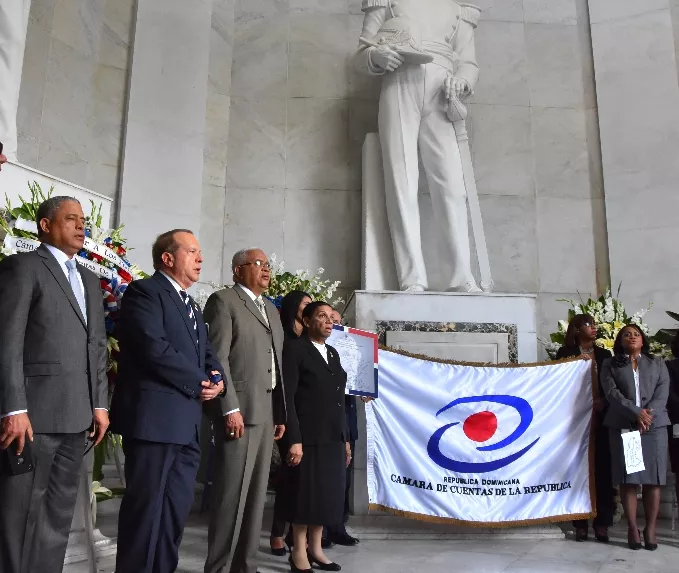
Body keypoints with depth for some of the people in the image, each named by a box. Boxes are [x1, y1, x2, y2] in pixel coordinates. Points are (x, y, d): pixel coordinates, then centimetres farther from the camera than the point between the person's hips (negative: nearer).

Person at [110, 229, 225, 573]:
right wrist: (198, 383, -11)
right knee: (146, 508, -2)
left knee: (176, 510, 12)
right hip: (154, 418, -8)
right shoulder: (144, 291, -5)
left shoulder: (192, 306, 22)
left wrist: (217, 379, -2)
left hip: (187, 424, 9)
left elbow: (207, 353, 19)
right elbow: (153, 347, -18)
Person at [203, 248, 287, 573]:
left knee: (256, 492, 11)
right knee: (232, 492, -4)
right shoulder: (224, 301, -3)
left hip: (267, 411, 8)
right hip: (239, 408, -8)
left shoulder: (271, 309, 20)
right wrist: (230, 407, -19)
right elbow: (218, 357, -12)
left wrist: (280, 413, 13)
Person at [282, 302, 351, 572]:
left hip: (333, 438, 7)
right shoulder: (295, 348, -6)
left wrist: (345, 439, 14)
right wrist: (294, 439, -20)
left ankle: (316, 548, 25)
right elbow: (287, 396, -13)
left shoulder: (333, 353, 16)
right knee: (305, 495, 3)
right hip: (308, 437, -7)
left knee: (327, 494, 12)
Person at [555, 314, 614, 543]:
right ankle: (580, 523, 5)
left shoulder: (604, 354, 13)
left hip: (601, 418, 3)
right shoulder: (566, 353, 5)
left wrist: (603, 401, -7)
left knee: (603, 469, 1)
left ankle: (602, 523, 8)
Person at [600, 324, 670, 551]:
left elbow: (662, 394, 4)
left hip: (654, 426, 1)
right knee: (628, 479, -1)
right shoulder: (610, 364, 11)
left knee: (653, 479, 0)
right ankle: (632, 528, 5)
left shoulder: (658, 364, 17)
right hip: (623, 426, -1)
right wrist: (637, 413, -17)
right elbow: (611, 393, -3)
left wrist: (649, 415, -13)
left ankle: (650, 528, 8)